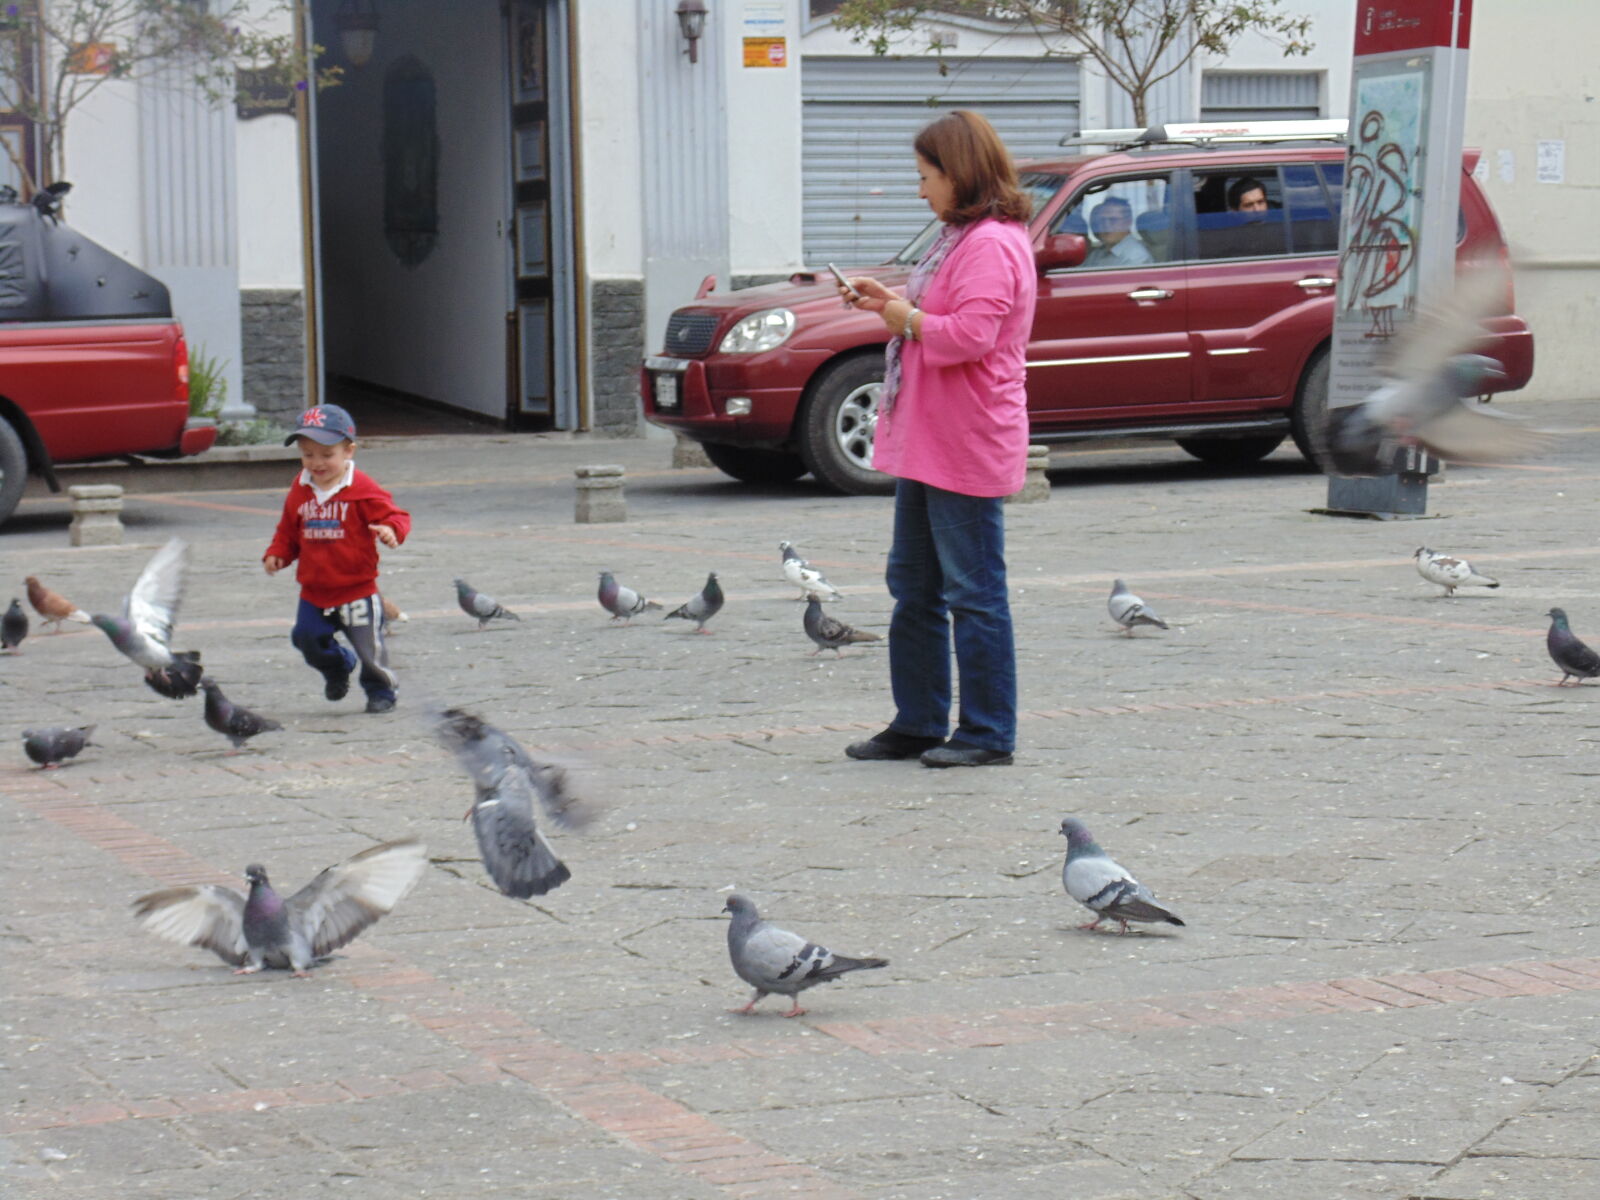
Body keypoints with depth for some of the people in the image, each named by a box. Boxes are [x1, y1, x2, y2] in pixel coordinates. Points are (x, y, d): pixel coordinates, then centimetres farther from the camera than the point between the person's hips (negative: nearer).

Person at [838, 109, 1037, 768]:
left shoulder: (991, 245, -17)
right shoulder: (960, 238, 17)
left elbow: (971, 335, -26)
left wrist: (910, 320, -12)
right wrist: (889, 303, 11)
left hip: (966, 451, -11)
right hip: (924, 443, 11)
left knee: (973, 592, -4)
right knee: (914, 588, 14)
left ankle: (987, 734, 2)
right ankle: (917, 724, 22)